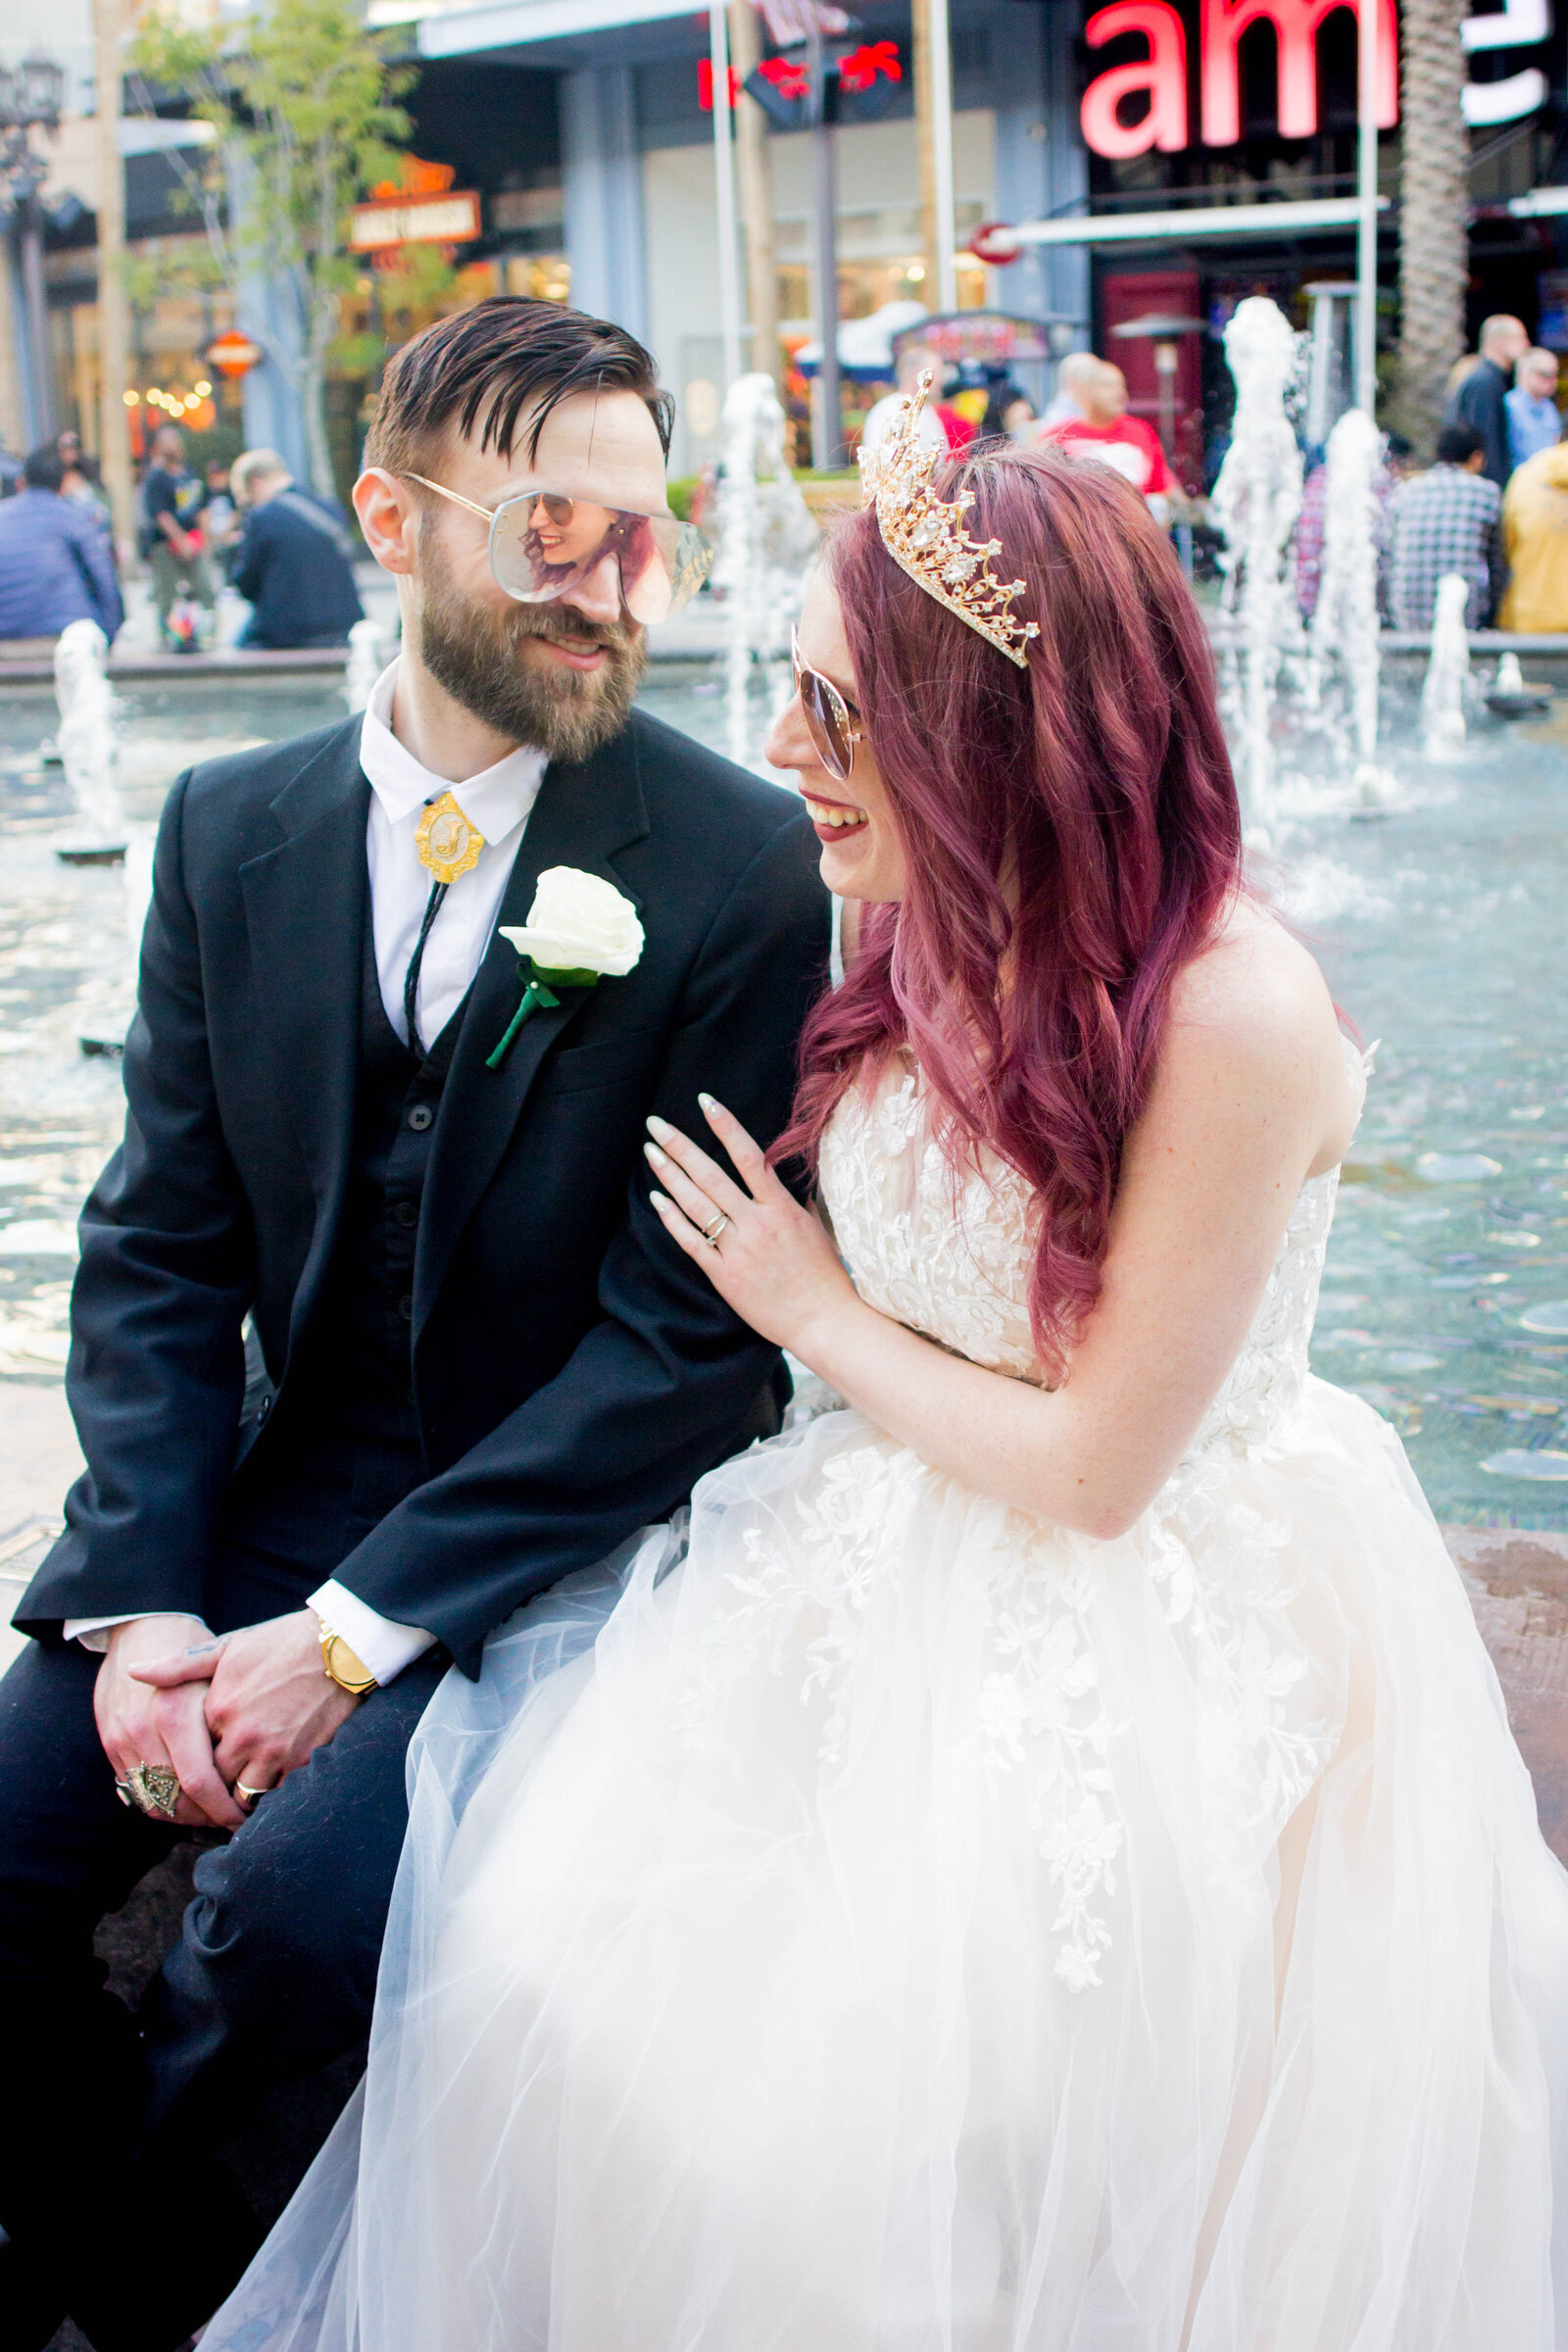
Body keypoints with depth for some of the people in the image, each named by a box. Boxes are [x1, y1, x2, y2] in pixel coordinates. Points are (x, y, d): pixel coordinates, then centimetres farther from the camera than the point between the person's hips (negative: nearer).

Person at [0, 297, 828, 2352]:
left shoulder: (740, 860, -12)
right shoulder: (232, 830, 2)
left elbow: (689, 1330, -14)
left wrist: (349, 1634, -16)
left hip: (573, 1522, -4)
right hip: (292, 1473, 5)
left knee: (295, 1894, -24)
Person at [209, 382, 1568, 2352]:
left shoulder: (1233, 1012, -25)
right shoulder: (932, 940, -2)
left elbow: (1096, 1467, -18)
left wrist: (820, 1315, -8)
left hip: (1149, 1652, -6)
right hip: (910, 1560, 7)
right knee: (543, 1934, -8)